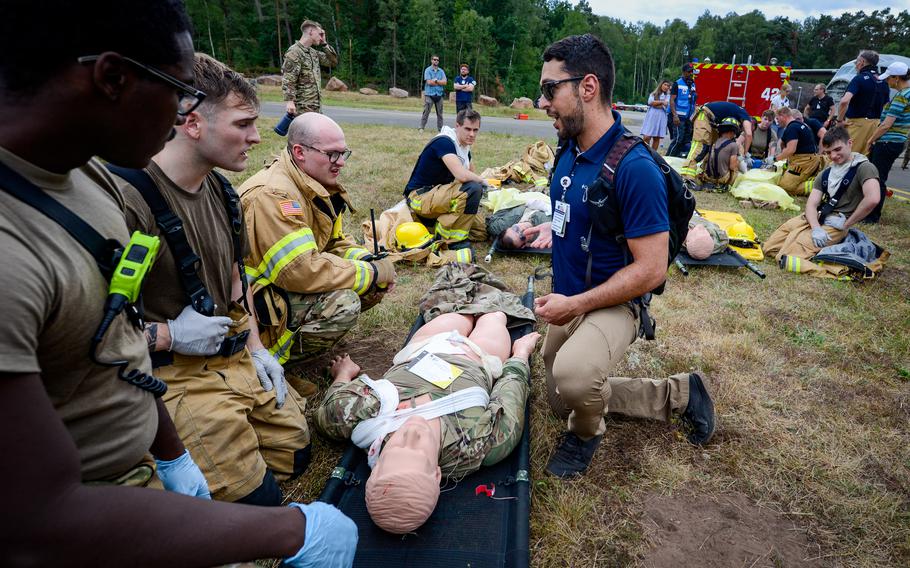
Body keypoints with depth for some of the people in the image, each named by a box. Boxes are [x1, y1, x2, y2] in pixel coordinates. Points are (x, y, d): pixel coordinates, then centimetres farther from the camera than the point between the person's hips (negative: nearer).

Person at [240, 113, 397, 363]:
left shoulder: (319, 186, 4)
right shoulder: (272, 194, -26)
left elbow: (336, 242, 13)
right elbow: (303, 271, -33)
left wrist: (370, 261, -9)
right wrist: (372, 272, -23)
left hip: (289, 284, 9)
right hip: (258, 302, -9)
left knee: (376, 287, -1)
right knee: (344, 303, -29)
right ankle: (275, 356, -7)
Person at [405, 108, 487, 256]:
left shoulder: (464, 146, 9)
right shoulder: (444, 142, -20)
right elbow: (462, 175, -33)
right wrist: (482, 181, -14)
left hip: (438, 196, 10)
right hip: (420, 197, -9)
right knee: (473, 188, -30)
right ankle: (454, 240, -18)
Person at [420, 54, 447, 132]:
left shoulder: (441, 71, 12)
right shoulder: (427, 70, 1)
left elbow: (444, 82, -1)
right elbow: (429, 82, -12)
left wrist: (435, 80, -10)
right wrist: (439, 82, -3)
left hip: (439, 94, 4)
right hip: (429, 94, -4)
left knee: (439, 113, 6)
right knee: (426, 112, -8)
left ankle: (440, 129, 11)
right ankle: (421, 128, -4)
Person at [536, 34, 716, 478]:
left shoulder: (634, 168, -25)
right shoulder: (569, 151, -2)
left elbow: (650, 269, -25)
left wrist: (574, 305, -22)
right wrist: (558, 297, 9)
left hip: (611, 305, -8)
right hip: (567, 302, 8)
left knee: (573, 377, -38)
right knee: (563, 402, 21)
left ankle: (587, 431, 0)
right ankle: (678, 394, 31)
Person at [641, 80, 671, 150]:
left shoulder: (668, 96, 14)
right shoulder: (653, 94, 15)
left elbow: (665, 105, -3)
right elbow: (651, 102, -4)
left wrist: (655, 103, -1)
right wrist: (661, 102, -2)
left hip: (661, 118, 1)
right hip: (651, 116, -1)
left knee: (657, 138, 1)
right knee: (646, 137, -13)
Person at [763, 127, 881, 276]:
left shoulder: (863, 167, -6)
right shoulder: (826, 173, 16)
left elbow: (873, 199, -24)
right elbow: (811, 203, 5)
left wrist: (846, 224, -14)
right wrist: (816, 228, -15)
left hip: (836, 224, -8)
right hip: (816, 218, 8)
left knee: (786, 256, -27)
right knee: (769, 248, -4)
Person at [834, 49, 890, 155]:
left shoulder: (859, 78, -11)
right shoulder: (883, 82, 12)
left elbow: (844, 101, -26)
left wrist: (840, 120, -16)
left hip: (857, 123, -7)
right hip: (875, 124, 7)